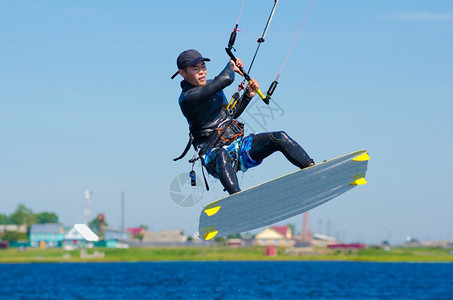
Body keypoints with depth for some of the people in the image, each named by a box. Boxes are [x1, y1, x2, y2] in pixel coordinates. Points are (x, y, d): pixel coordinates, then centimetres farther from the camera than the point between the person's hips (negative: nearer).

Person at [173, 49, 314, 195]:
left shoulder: (211, 85, 16)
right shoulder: (187, 98, -14)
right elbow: (225, 79, -25)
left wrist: (248, 95, 14)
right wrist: (231, 67, -3)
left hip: (239, 144, 8)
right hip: (215, 154, -8)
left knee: (279, 138, -9)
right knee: (223, 156, -43)